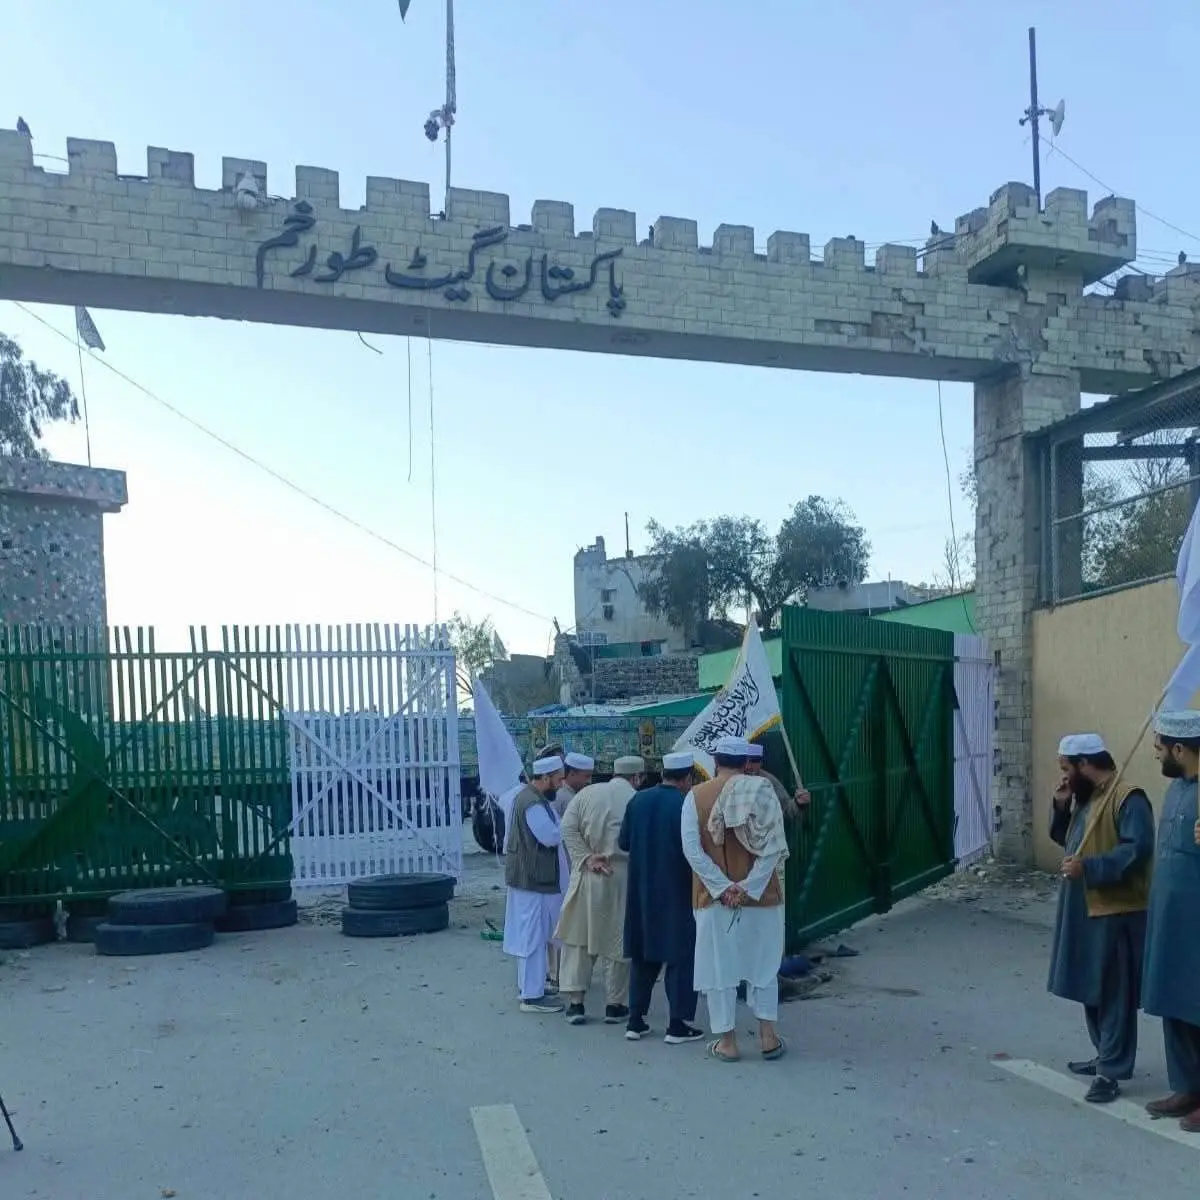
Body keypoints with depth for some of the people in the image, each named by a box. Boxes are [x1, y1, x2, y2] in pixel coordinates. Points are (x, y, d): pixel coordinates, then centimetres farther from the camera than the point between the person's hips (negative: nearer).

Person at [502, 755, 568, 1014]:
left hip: (527, 875, 11)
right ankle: (532, 996, -2)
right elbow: (551, 836, -25)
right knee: (534, 935, -6)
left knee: (528, 934, 18)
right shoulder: (534, 804, -22)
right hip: (533, 878, -11)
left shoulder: (530, 796, 13)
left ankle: (527, 984, 29)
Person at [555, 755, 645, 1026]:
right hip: (622, 879, -2)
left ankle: (575, 1003, 12)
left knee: (579, 939, 12)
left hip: (587, 877, 2)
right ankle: (616, 1005, 18)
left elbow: (568, 828, -5)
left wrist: (587, 858, -7)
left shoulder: (587, 793, 1)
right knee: (619, 941, 10)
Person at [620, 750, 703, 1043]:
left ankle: (636, 1021, 19)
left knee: (643, 956, 15)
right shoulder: (686, 805, -16)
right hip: (677, 894, -5)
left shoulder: (638, 800, 1)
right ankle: (678, 1025, 9)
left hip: (642, 893, 5)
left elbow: (623, 842, 7)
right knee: (680, 957, 6)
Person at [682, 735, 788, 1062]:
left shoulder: (696, 796, -4)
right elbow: (774, 846, -10)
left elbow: (693, 849, -11)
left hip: (713, 897, -1)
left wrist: (723, 887, -11)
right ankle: (767, 1036, 19)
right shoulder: (762, 791, -4)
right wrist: (749, 887, -11)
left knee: (718, 968, 8)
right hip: (760, 895, 1)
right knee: (763, 965, 16)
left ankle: (726, 1041, 13)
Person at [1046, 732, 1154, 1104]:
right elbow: (1066, 838, 21)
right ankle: (1106, 1056, 30)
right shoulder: (1085, 797, 13)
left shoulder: (1128, 799, -16)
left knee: (1114, 994, -3)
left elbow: (1137, 850, -25)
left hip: (1116, 912, -10)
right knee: (1090, 989, 17)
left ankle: (1112, 1072, 2)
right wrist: (1061, 808, 4)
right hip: (1084, 909, 10)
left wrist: (1089, 867, -28)